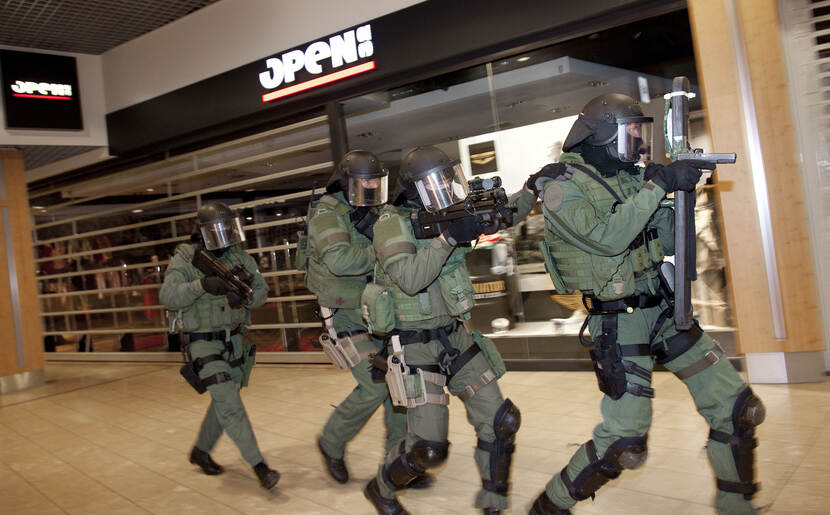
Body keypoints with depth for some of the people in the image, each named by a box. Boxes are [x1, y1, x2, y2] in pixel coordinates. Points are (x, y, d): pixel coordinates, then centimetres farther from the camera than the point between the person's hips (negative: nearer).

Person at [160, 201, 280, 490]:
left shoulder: (239, 256, 2)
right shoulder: (185, 259, -10)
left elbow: (261, 290, 3)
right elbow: (168, 296, -21)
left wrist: (245, 297, -19)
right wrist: (203, 284, -34)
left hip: (235, 339, 6)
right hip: (203, 343, -5)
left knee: (223, 401, 16)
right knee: (229, 404, -12)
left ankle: (200, 451, 38)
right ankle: (259, 466, -7)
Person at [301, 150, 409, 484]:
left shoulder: (370, 214, 9)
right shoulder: (327, 214, -14)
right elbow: (340, 259, -31)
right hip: (347, 318, -7)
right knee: (374, 386, -10)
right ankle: (331, 443, 15)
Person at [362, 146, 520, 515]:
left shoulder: (442, 217, 6)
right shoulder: (392, 223, -13)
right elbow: (409, 278, -28)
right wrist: (448, 238, -30)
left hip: (455, 337, 7)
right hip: (415, 348, -7)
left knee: (501, 421, 5)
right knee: (429, 446, -6)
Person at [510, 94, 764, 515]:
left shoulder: (625, 176, 10)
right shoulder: (560, 185, -12)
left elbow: (667, 242, 13)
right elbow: (608, 238, -27)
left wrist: (680, 190, -3)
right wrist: (658, 185, -22)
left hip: (662, 308, 8)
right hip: (620, 322, -7)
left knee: (738, 408, 8)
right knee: (624, 442, -5)